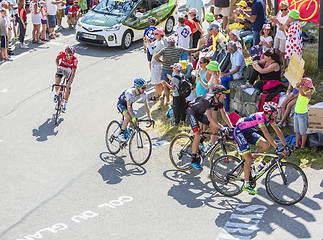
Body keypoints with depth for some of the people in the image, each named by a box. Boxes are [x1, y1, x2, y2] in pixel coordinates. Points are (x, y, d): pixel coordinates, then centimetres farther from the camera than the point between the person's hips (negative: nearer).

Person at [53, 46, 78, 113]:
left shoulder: (75, 60, -32)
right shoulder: (62, 54, -26)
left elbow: (73, 73, -33)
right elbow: (57, 59, -1)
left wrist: (69, 82, -41)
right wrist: (57, 66, -19)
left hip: (69, 70, -1)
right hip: (61, 68, 2)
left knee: (68, 88, -9)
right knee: (56, 83, -22)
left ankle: (64, 105, 5)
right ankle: (56, 93, 12)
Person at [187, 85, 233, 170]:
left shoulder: (219, 101, -12)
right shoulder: (208, 100, -35)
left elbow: (224, 115, -7)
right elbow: (210, 117, -41)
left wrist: (231, 127, -17)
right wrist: (221, 128, -45)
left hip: (200, 113, 8)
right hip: (192, 111, -8)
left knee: (215, 126, -8)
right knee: (198, 135, -18)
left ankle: (201, 140, 13)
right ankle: (194, 161, -11)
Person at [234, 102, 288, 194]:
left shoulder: (270, 118, -5)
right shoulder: (260, 117, -31)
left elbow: (278, 130, -1)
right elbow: (266, 134, -38)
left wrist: (285, 145, -6)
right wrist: (277, 148, -41)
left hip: (249, 133, 8)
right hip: (239, 132, -8)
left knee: (266, 145, -11)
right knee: (249, 159, -15)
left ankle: (249, 160, 9)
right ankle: (246, 185, -6)